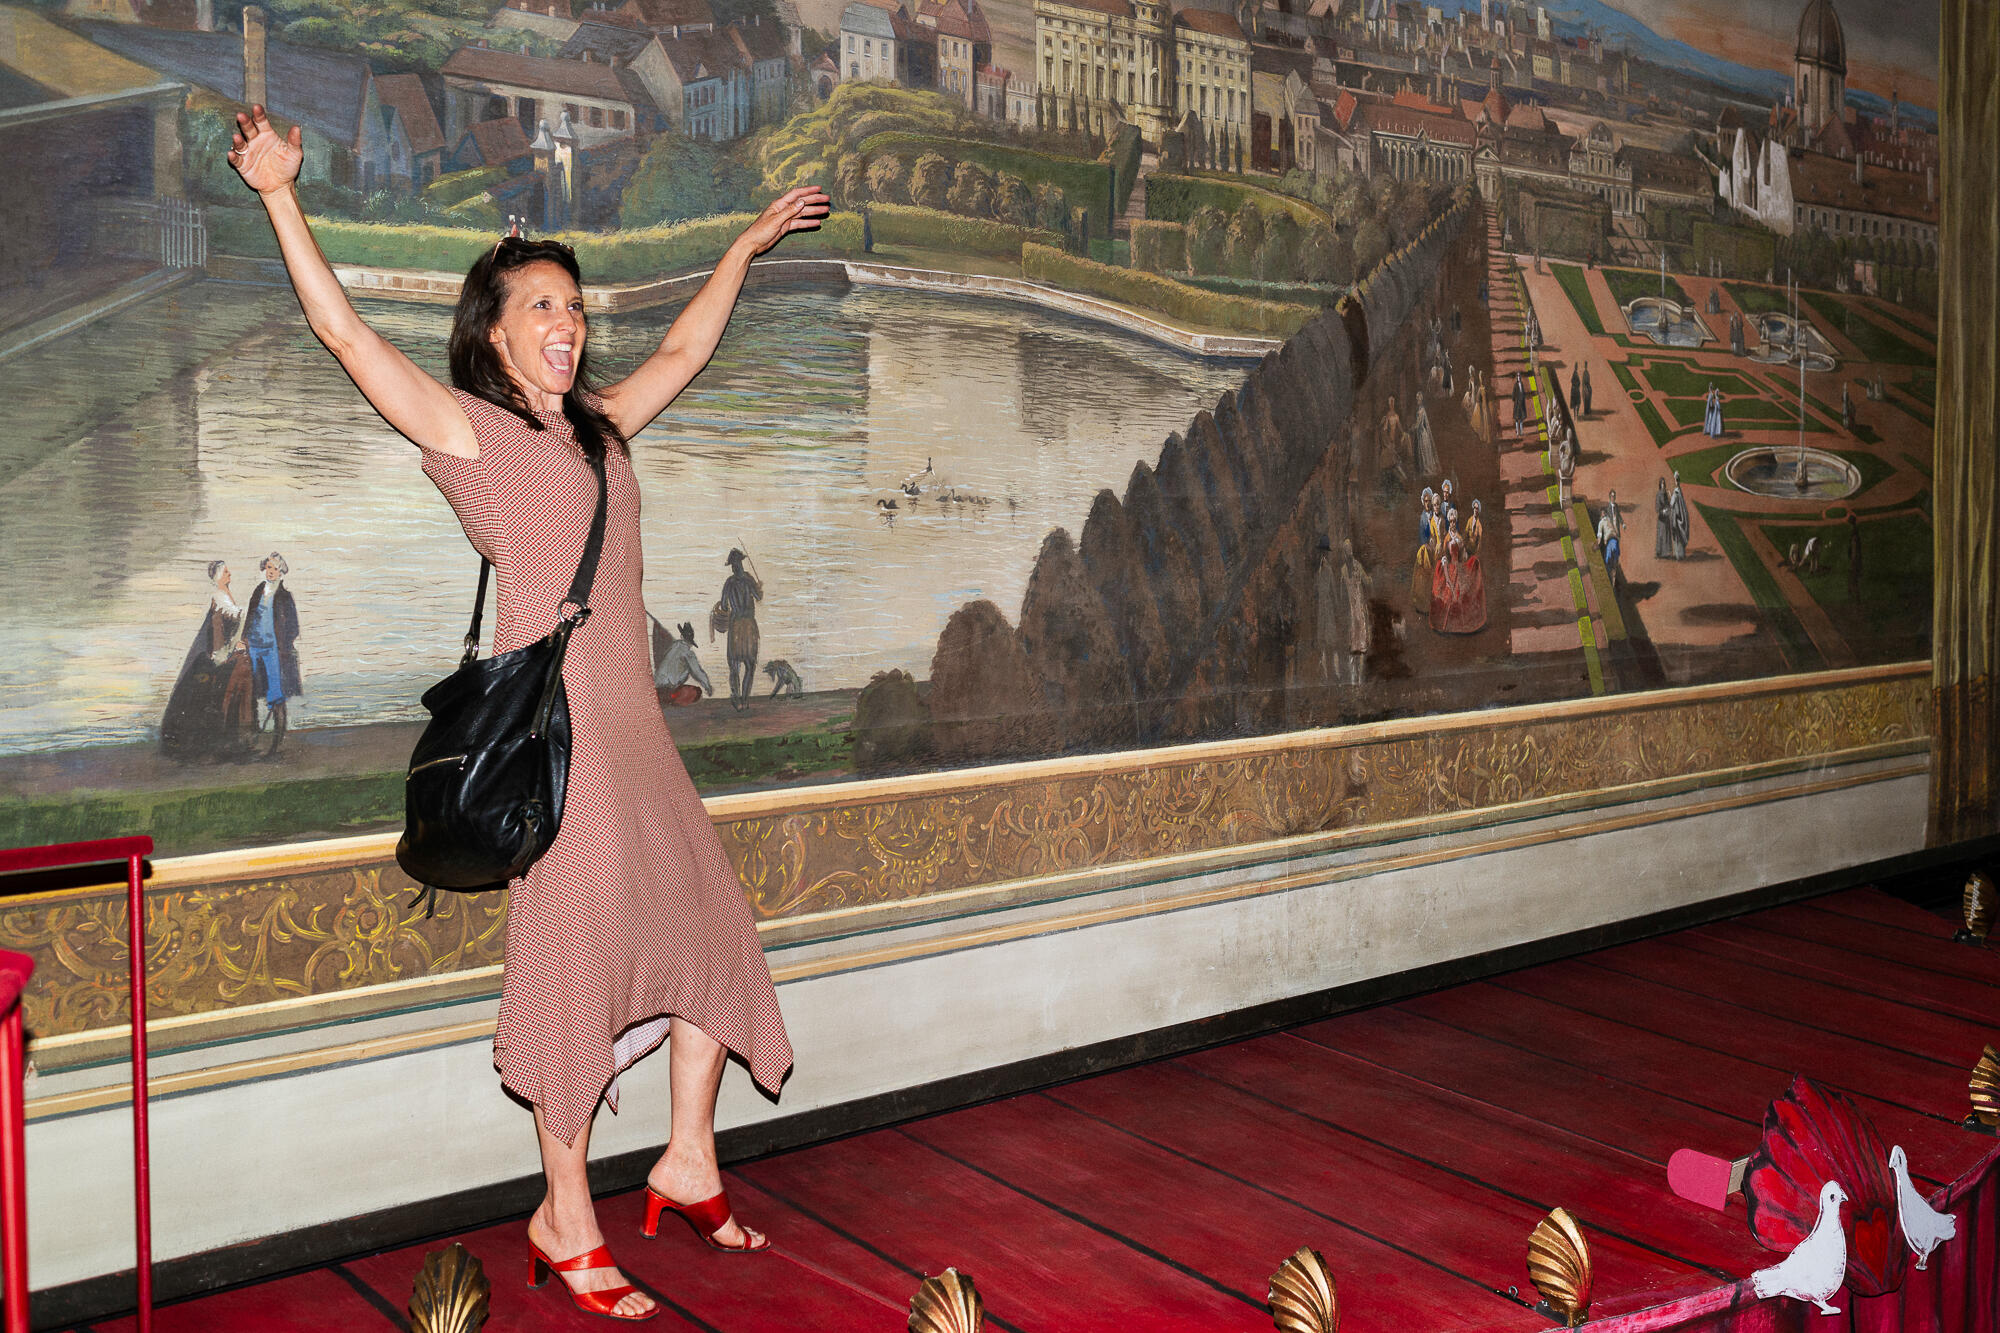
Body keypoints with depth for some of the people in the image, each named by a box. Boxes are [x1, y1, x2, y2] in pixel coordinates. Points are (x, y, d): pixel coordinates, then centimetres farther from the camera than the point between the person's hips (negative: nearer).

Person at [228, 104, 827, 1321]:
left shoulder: (598, 429, 18)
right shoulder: (465, 429, 0)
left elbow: (686, 351, 32)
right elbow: (342, 326, -7)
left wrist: (748, 243, 39)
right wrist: (281, 194, -12)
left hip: (637, 727, 8)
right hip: (554, 723, -7)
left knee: (711, 927, 10)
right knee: (579, 952, -4)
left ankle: (689, 1159, 27)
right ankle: (568, 1221, 10)